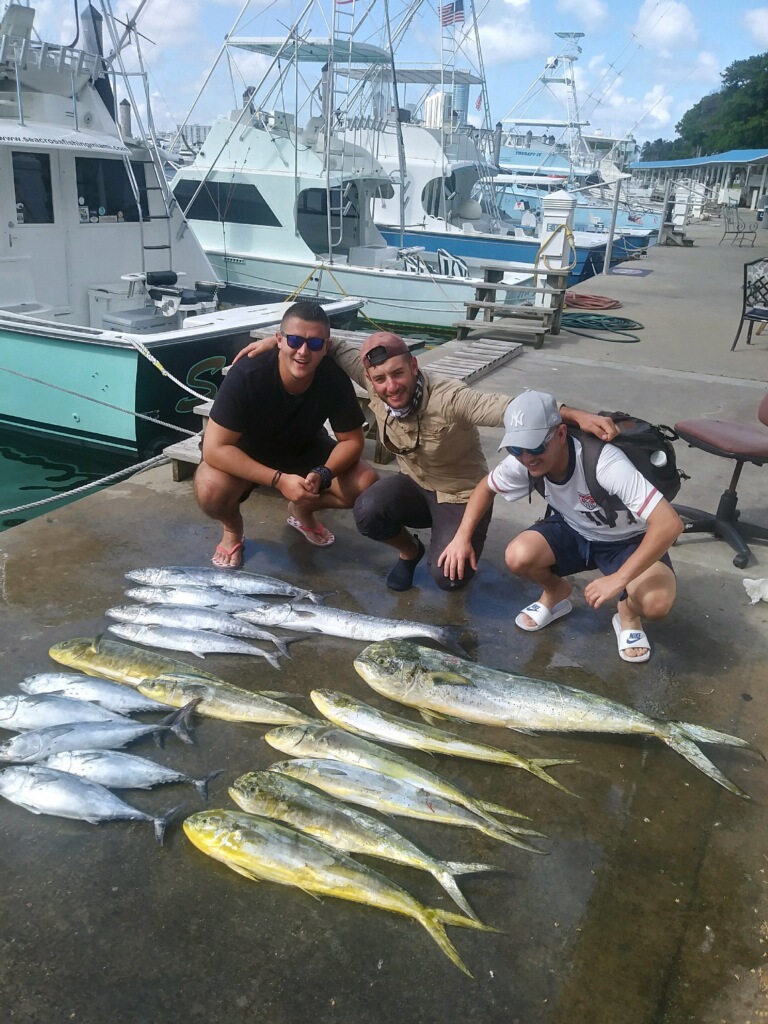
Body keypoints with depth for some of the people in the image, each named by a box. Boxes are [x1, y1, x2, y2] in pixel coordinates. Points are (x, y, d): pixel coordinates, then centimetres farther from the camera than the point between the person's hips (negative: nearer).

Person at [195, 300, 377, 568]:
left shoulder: (335, 379, -25)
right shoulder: (246, 375, -34)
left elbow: (352, 440, -13)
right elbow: (215, 448, -33)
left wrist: (323, 474, -33)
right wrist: (279, 480, -40)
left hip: (304, 449, 3)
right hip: (245, 452, -3)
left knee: (366, 485, -17)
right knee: (211, 490, -35)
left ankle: (301, 511, 14)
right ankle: (232, 530, 3)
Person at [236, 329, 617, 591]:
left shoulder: (449, 399, -33)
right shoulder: (375, 382, -18)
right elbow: (335, 347, -4)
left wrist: (574, 415, -55)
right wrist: (276, 342, -8)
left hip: (463, 495, -4)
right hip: (414, 484, 5)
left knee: (448, 578, -21)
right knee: (368, 513, -26)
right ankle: (409, 550, 9)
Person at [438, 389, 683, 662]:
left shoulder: (606, 464, -38)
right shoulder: (522, 462, -21)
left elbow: (670, 524, -42)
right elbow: (486, 487, 2)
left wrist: (619, 579, -43)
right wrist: (463, 536, -12)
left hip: (627, 540, -4)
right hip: (573, 531, 4)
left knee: (656, 602, -33)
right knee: (518, 556, -26)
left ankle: (628, 613, 5)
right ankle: (557, 592, 9)